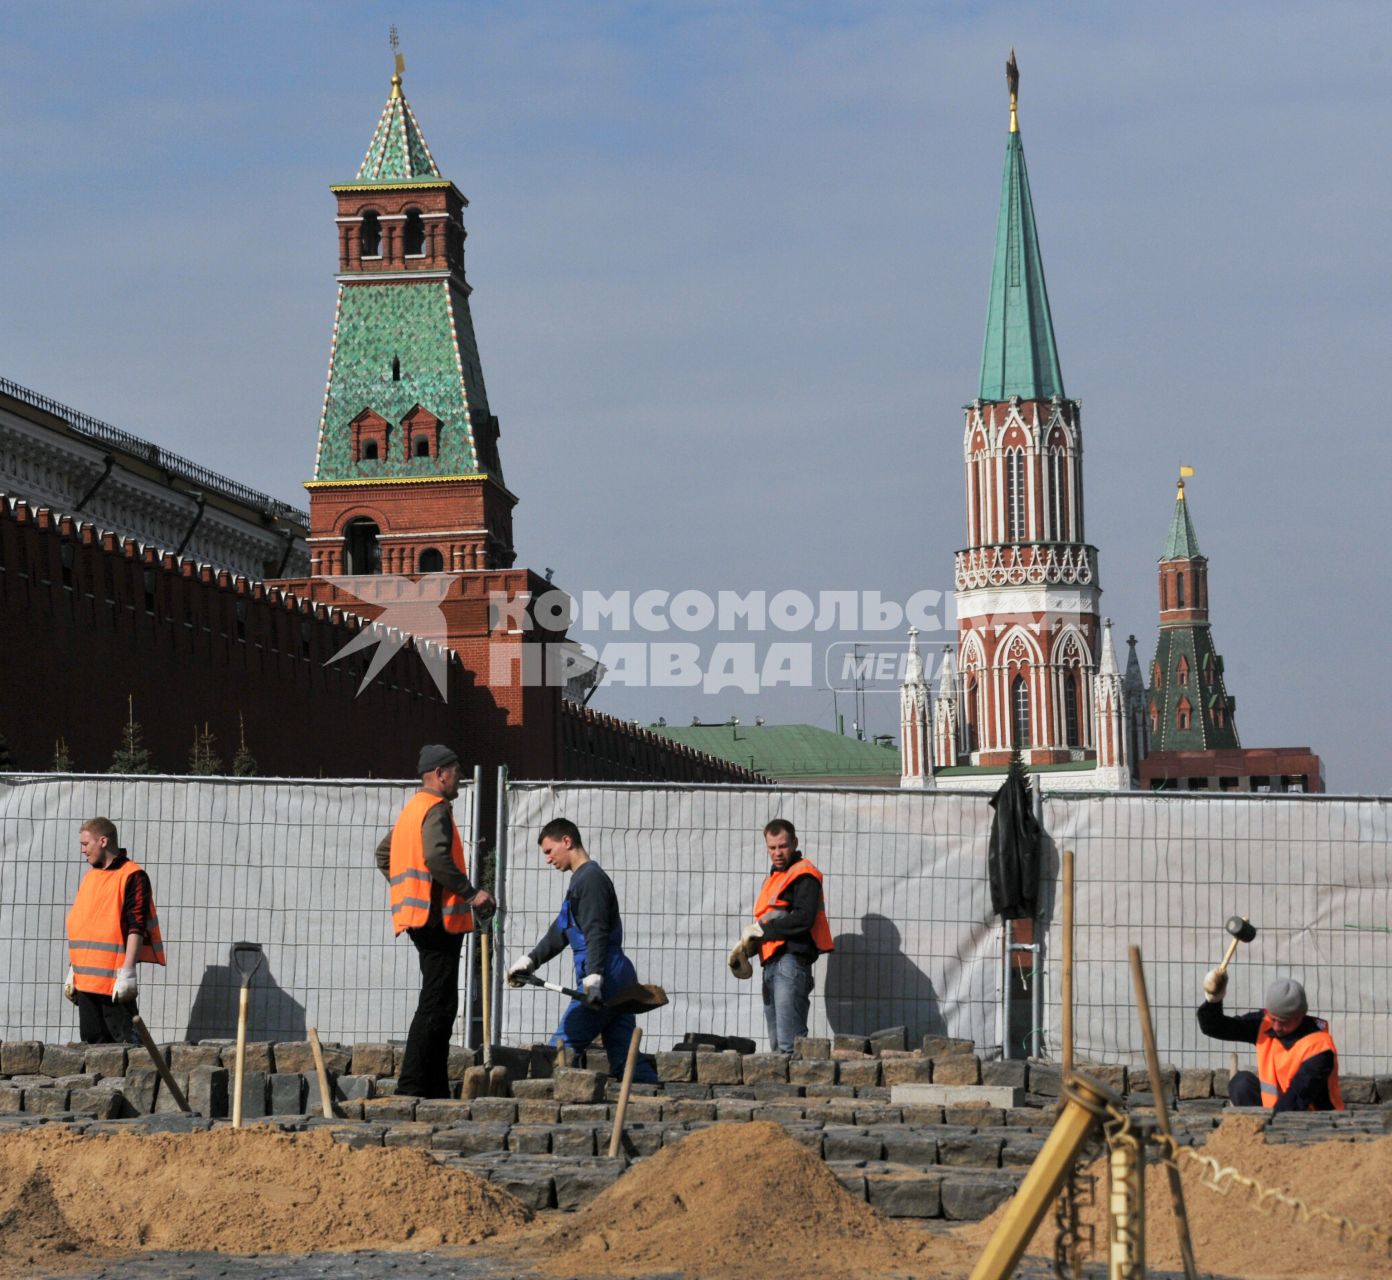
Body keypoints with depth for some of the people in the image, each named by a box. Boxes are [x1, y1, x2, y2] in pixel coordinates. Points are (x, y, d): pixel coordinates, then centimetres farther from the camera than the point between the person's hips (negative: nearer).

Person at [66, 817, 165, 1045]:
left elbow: (137, 928, -14)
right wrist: (72, 971, 19)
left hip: (114, 982, -8)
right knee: (92, 1040, 8)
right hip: (85, 981, 8)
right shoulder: (89, 878, 18)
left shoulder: (132, 876, -7)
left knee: (125, 1039, -7)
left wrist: (127, 972, -21)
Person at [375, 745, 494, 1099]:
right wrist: (471, 892, -18)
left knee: (439, 1004, 13)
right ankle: (411, 1085, -12)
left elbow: (384, 854, 28)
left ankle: (436, 1087, 15)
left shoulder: (412, 809, 21)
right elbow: (437, 858, -25)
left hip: (421, 916, 10)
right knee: (437, 1005, -10)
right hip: (439, 916, -10)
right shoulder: (436, 809, -10)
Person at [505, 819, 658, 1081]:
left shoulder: (591, 878, -8)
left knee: (562, 1051, -8)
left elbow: (596, 933, -19)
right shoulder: (582, 879, 25)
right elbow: (559, 932, 30)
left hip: (605, 979, -10)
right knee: (624, 1058, 5)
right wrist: (529, 961, 24)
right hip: (618, 980, 10)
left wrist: (593, 976, -27)